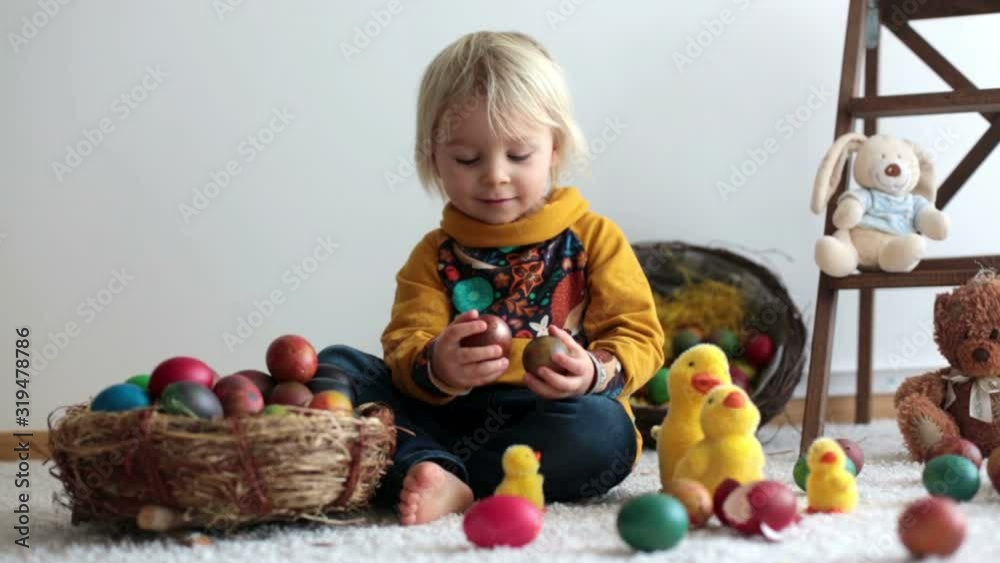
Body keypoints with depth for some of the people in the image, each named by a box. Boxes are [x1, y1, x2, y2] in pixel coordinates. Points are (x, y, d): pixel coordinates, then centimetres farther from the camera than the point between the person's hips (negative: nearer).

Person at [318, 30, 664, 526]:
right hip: (448, 415, 2)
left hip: (554, 416, -2)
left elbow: (638, 336, -2)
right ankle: (435, 475, -37)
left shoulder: (595, 237, 5)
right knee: (336, 365, -12)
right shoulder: (434, 256, 11)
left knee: (602, 430, -36)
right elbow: (405, 347, -2)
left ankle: (416, 477, -28)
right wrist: (434, 369, -27)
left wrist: (596, 372, -26)